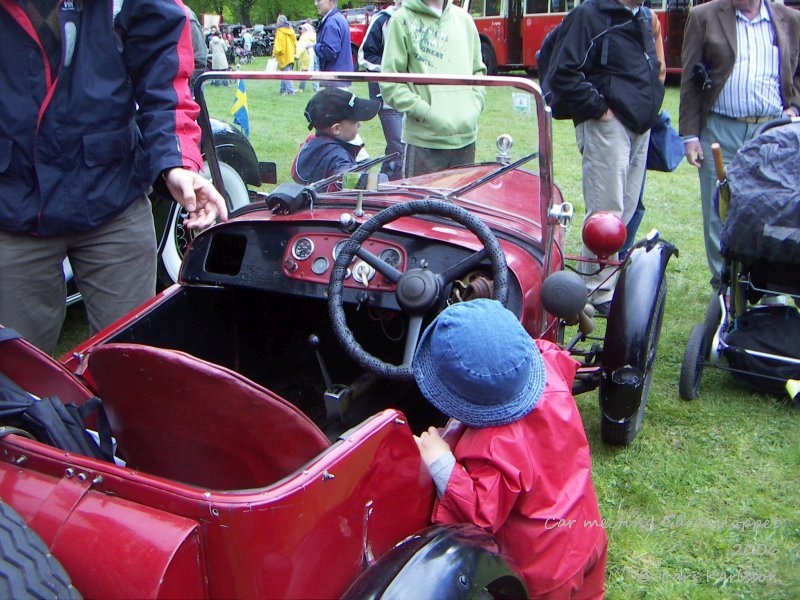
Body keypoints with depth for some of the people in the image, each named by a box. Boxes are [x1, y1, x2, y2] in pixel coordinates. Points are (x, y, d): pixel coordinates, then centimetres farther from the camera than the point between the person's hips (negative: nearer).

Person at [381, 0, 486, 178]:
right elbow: (390, 83, -6)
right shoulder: (403, 19, -3)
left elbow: (478, 70, 20)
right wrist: (426, 113, -13)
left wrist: (475, 105, 4)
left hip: (466, 138, 5)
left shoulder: (463, 18, 11)